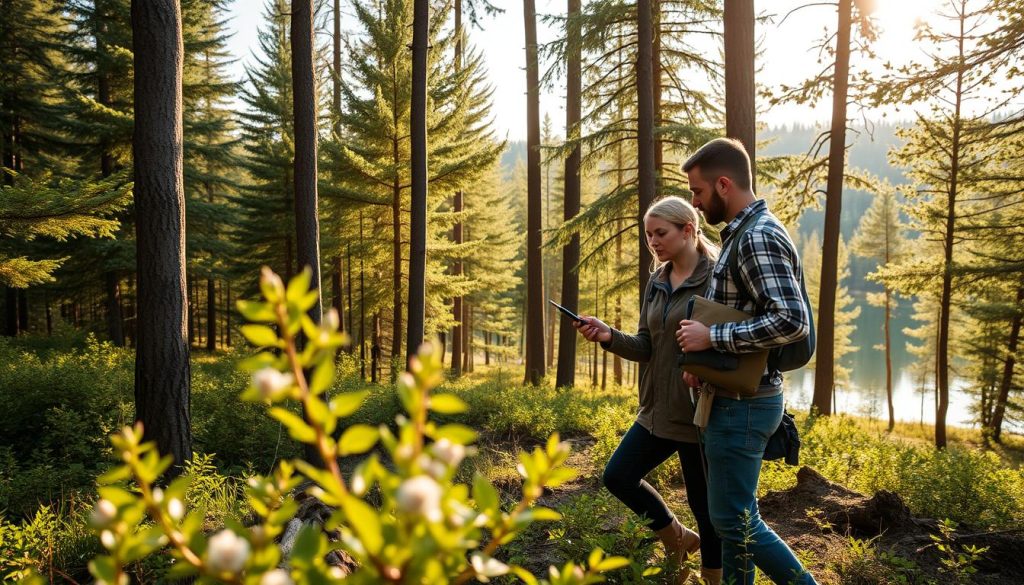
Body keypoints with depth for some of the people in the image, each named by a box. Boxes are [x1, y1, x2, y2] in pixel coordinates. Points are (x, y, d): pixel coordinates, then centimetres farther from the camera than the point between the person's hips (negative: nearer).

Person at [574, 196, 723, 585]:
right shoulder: (657, 282, 8)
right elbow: (647, 347, 6)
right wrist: (610, 336, -11)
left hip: (700, 413, -8)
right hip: (658, 410, 8)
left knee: (704, 503, 6)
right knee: (618, 477, 11)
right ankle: (679, 539, 32)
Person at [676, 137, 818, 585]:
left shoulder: (759, 237, -18)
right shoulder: (741, 234, 13)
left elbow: (791, 322, -29)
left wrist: (711, 337, -23)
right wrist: (704, 360, 8)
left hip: (742, 404, -10)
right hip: (734, 397, 10)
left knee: (734, 519, -2)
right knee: (732, 515, 17)